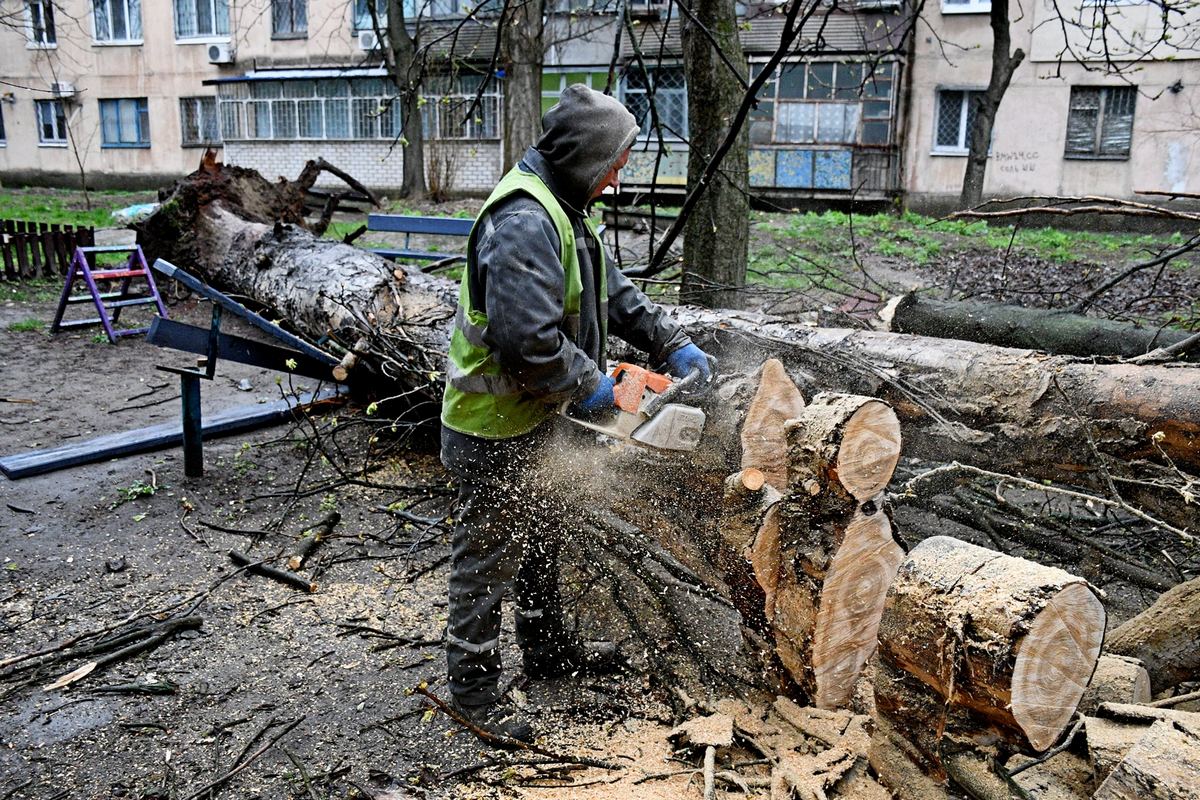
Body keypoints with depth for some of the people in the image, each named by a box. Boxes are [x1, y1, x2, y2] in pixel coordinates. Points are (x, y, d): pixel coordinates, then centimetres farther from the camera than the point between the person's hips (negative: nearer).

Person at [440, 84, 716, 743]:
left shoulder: (562, 211, 8)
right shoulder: (524, 222, -27)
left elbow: (613, 292, 14)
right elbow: (527, 338, -36)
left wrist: (672, 343, 6)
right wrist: (589, 385, -21)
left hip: (535, 418, 10)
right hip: (494, 426, -10)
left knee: (542, 535, 23)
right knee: (489, 556, 4)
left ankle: (547, 648, 42)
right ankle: (473, 685, 21)